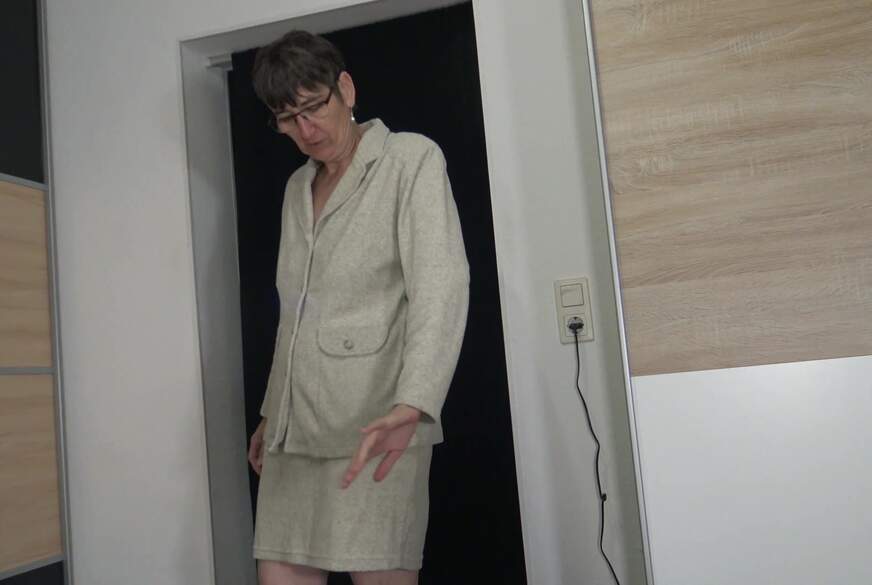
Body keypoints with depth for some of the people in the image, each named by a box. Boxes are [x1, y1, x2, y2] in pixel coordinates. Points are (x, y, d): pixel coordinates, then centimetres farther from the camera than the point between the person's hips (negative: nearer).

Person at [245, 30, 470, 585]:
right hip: (296, 426, 6)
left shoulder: (411, 159, 1)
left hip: (373, 422, -6)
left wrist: (409, 407, -28)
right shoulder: (298, 187, 21)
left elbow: (440, 285, -14)